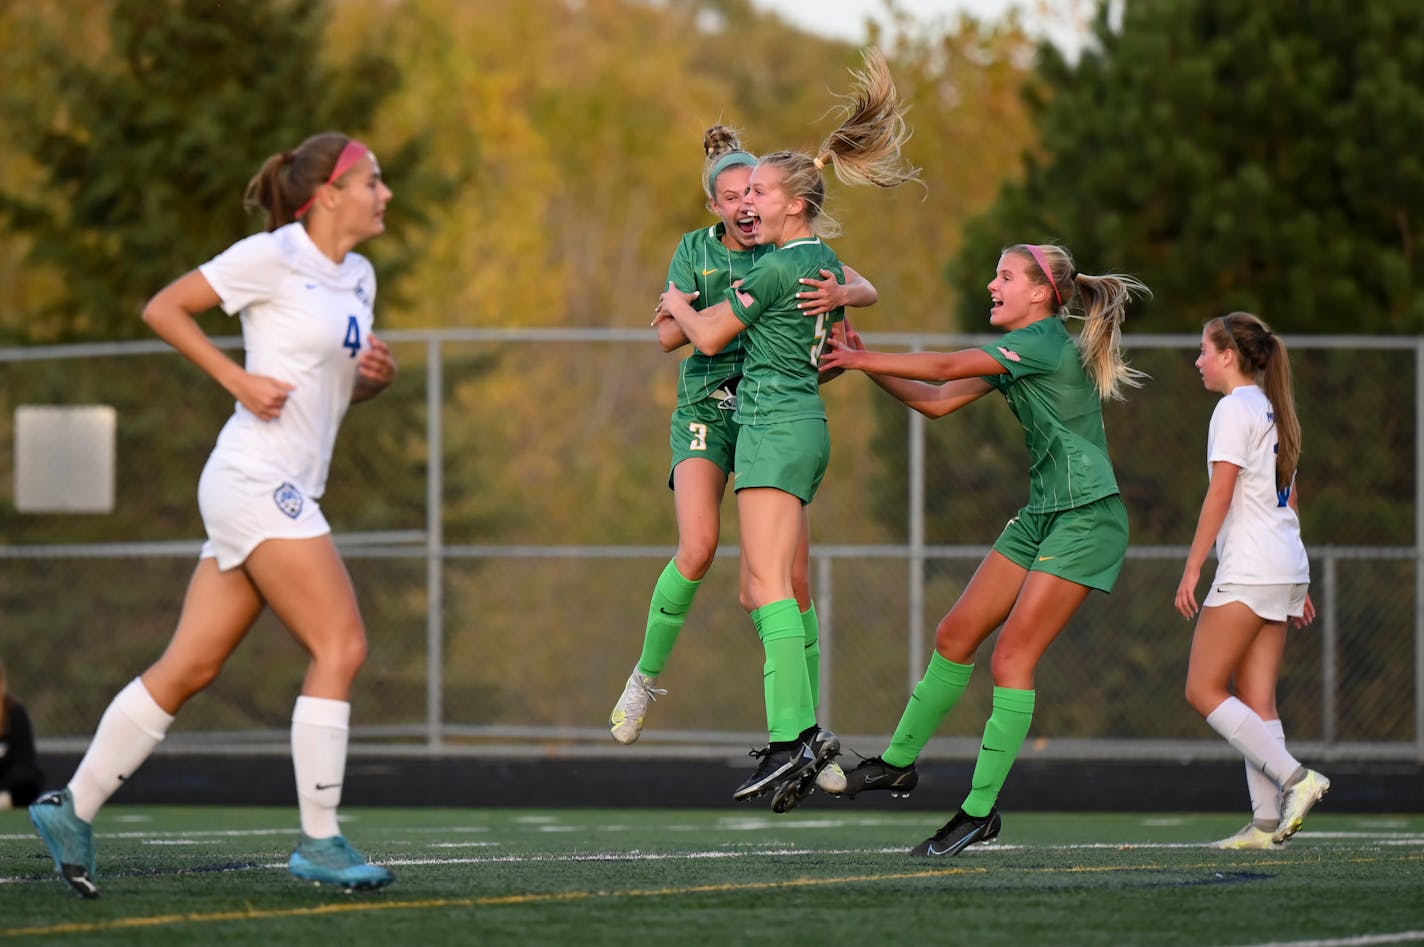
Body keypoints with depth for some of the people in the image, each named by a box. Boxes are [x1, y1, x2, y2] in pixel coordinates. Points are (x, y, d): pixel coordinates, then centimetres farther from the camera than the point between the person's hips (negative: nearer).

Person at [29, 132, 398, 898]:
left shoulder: (357, 278, 16)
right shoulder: (273, 256, -9)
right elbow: (162, 308, -6)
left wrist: (377, 373, 3)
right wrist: (239, 379, -14)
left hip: (285, 490, 9)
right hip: (256, 480, -9)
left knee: (190, 668, 8)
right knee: (340, 646, -12)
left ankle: (73, 808, 14)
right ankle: (319, 841, -10)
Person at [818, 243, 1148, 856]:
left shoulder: (1045, 343, -15)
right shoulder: (1016, 353, 14)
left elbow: (946, 368, -17)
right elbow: (938, 401, 14)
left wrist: (862, 359, -8)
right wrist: (866, 362, 6)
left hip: (1086, 518, -9)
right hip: (1042, 516, 9)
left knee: (1011, 657, -12)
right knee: (956, 635, 9)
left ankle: (981, 810, -9)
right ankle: (899, 762, 21)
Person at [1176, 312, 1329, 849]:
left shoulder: (1235, 408, -8)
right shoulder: (1274, 411, 19)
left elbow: (1221, 493, -15)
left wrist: (1192, 567, -14)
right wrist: (1297, 586, 24)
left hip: (1249, 568, -9)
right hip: (1285, 570, 9)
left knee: (1204, 690, -4)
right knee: (1256, 702, 4)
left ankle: (1294, 778, -14)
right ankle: (1268, 821, -5)